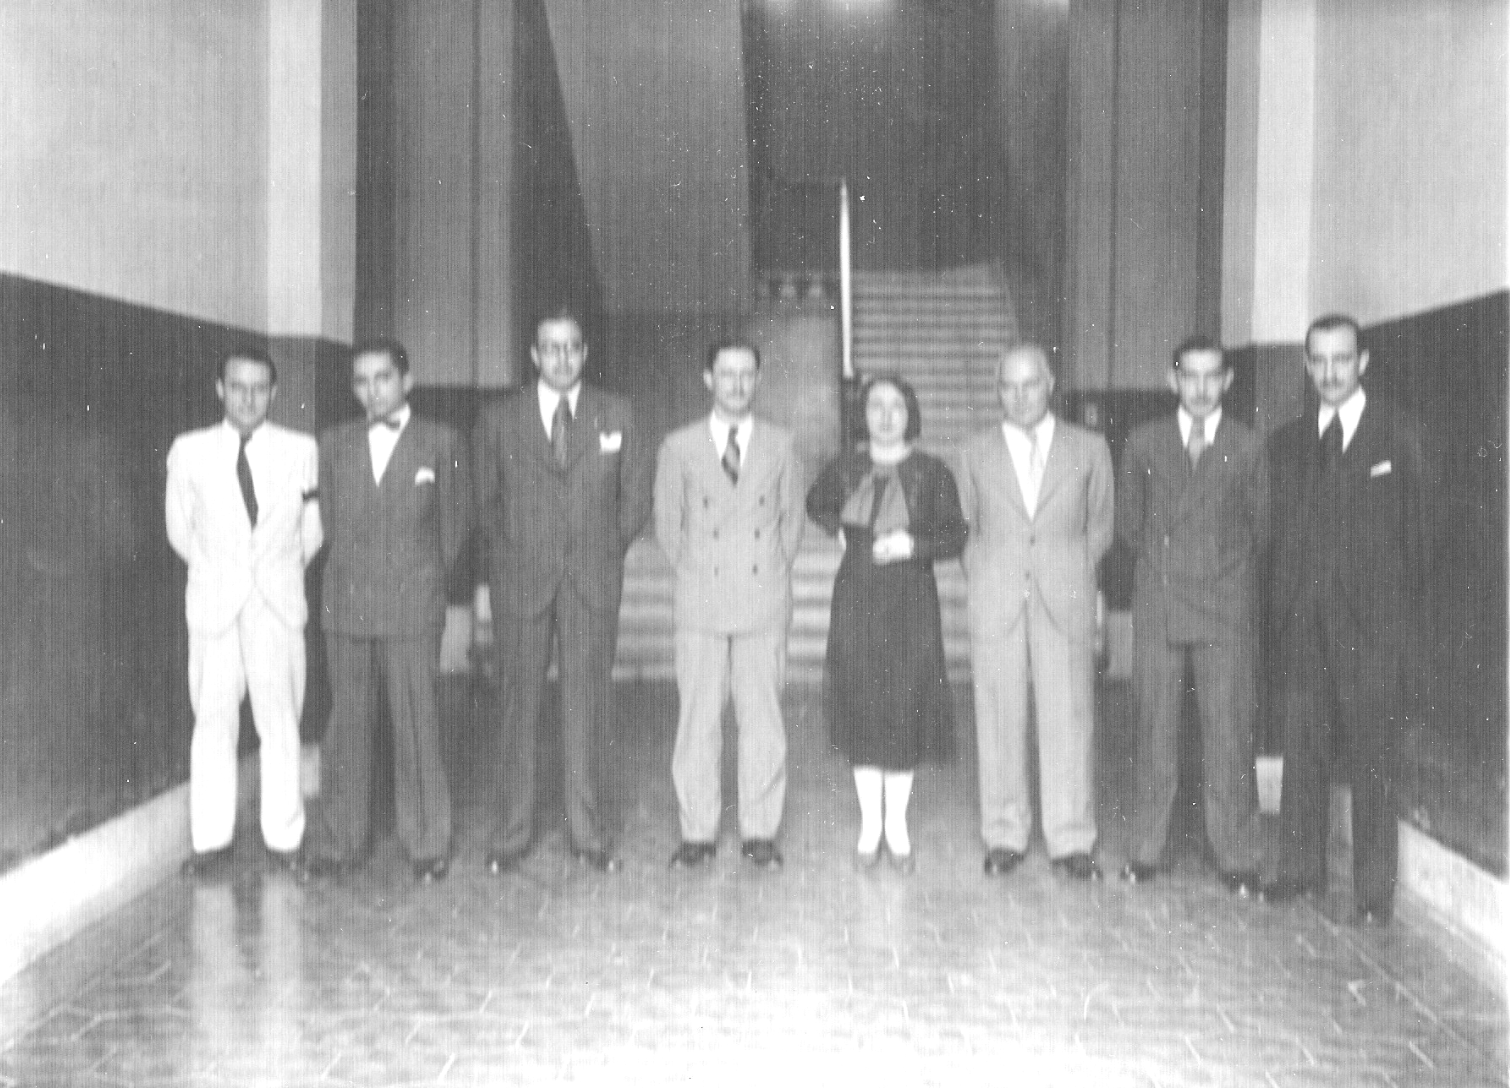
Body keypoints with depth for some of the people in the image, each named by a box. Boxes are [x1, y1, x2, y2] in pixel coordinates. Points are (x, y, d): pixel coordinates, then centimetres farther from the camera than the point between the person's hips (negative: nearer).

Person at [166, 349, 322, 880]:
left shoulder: (301, 450, 0)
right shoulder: (189, 451, 2)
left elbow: (312, 529, 9)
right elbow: (180, 529, 11)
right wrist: (218, 569, 12)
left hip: (279, 602, 0)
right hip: (214, 602, 0)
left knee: (280, 722, 2)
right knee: (213, 722, 2)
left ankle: (284, 838, 11)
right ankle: (212, 843, 10)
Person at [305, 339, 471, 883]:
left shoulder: (440, 442, 2)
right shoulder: (333, 444, 9)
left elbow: (455, 522, 9)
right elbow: (331, 519, 16)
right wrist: (352, 575, 12)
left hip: (413, 606, -2)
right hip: (345, 605, 3)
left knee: (417, 725, -2)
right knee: (346, 724, 5)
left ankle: (426, 844, 9)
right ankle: (339, 843, 15)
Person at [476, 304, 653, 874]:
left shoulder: (617, 415, 7)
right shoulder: (498, 419, 4)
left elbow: (636, 495, 12)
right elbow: (485, 500, 13)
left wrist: (606, 549, 7)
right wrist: (509, 553, 7)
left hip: (593, 581, 1)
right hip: (521, 580, 0)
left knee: (585, 708, 3)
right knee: (519, 706, 2)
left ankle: (587, 833, 12)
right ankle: (510, 835, 12)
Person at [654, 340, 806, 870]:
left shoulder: (780, 444, 6)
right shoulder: (679, 447, 3)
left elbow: (792, 518, 14)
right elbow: (667, 523, 11)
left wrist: (773, 571, 8)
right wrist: (694, 573, 7)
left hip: (765, 600, 1)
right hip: (701, 602, 0)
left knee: (762, 717, 3)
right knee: (698, 719, 2)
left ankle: (759, 831, 13)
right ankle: (697, 832, 12)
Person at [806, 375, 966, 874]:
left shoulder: (932, 473, -3)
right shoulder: (845, 468, 3)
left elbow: (955, 535, 0)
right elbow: (816, 503, 23)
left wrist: (913, 544, -16)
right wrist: (838, 529, 6)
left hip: (910, 601, -2)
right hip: (856, 600, 2)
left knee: (905, 709, 1)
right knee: (860, 708, 4)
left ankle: (897, 824, 17)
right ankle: (869, 823, 17)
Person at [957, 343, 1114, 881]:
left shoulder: (1089, 448, 6)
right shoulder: (976, 452, 8)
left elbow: (1100, 525, 13)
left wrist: (1073, 575, 6)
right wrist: (984, 582, 5)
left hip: (1065, 602, 0)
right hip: (996, 603, 1)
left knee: (1068, 720, -2)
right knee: (999, 720, 2)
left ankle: (1071, 841, 8)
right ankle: (1004, 836, 13)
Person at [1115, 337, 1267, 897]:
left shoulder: (1249, 447, 4)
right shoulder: (1143, 443, 7)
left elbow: (1261, 528, 10)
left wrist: (1228, 571, 7)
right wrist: (1165, 561, 8)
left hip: (1227, 605, -1)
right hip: (1158, 605, 1)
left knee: (1229, 735, 0)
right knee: (1154, 731, 5)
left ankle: (1237, 858, 11)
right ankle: (1145, 850, 15)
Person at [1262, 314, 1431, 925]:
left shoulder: (1398, 435, 3)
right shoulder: (1286, 442, 12)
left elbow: (1416, 531, 3)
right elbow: (1276, 532, 9)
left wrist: (1406, 612, -1)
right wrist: (1278, 610, 2)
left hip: (1370, 618, -3)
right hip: (1299, 617, 3)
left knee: (1371, 755, 0)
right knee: (1302, 746, 8)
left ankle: (1375, 889, 8)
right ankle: (1301, 869, 18)